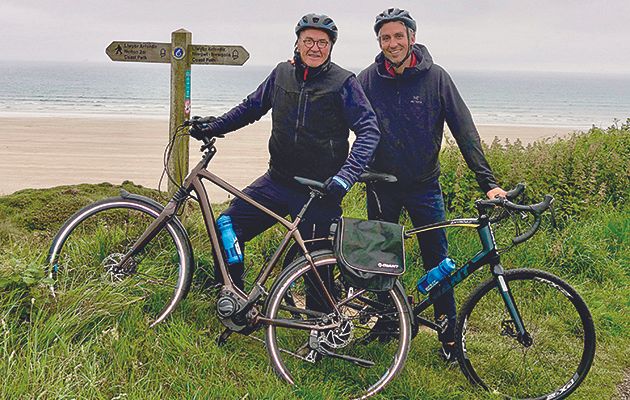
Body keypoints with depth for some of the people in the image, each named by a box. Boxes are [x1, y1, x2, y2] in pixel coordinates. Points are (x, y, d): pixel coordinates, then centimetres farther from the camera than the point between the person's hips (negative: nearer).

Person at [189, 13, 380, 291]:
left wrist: (346, 175, -24)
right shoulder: (282, 73, 5)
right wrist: (213, 127, 6)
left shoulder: (343, 82, -6)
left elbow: (369, 129, -11)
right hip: (277, 181, 4)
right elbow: (251, 107, 18)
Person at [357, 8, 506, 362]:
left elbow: (465, 130, -9)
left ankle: (449, 336, 16)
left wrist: (488, 182, -16)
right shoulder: (368, 80, -4)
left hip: (424, 186, -1)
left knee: (438, 263, 2)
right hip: (382, 185, 1)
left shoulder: (436, 77, -8)